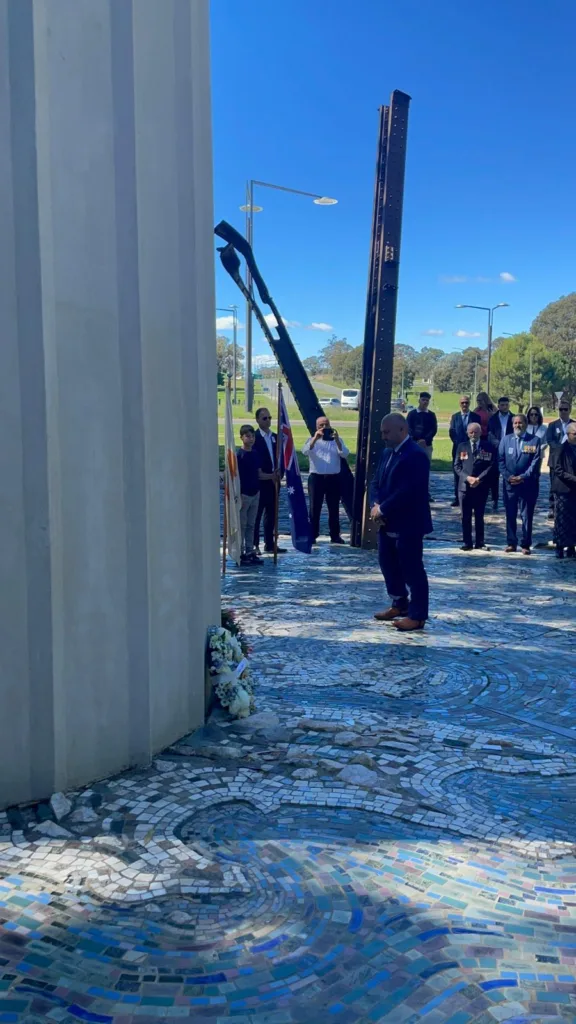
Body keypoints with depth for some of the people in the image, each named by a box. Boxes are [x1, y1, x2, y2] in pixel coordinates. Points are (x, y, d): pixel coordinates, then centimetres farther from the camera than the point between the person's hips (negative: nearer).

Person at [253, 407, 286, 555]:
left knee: (271, 514, 11)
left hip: (273, 480, 7)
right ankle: (254, 545, 5)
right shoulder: (254, 437, -9)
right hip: (260, 481, -7)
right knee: (257, 514, -1)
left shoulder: (274, 437, 12)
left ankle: (269, 544, 18)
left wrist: (277, 473, -1)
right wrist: (267, 475, -14)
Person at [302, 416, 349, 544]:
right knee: (314, 508, 2)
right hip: (316, 477, -1)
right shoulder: (312, 440, 7)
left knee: (334, 508, 7)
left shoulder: (337, 440, 9)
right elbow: (305, 451, -14)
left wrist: (336, 439, -19)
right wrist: (315, 438, -26)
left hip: (334, 478, 1)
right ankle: (312, 535, 7)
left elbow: (345, 454, -7)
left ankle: (335, 535, 15)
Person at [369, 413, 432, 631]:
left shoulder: (416, 455, -17)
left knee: (412, 569, -1)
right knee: (388, 565, 17)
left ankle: (417, 615, 8)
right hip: (387, 523, 9)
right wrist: (375, 506, -7)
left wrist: (382, 509, -18)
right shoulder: (387, 453, 13)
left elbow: (408, 491, -25)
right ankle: (399, 604, 33)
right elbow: (376, 482, 12)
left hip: (408, 525, -9)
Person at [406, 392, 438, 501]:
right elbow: (408, 428, -3)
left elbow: (434, 430, 1)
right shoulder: (412, 413, 5)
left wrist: (425, 440, -15)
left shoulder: (431, 415, 10)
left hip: (427, 445, 2)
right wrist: (416, 440, -17)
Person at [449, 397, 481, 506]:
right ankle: (457, 498, 9)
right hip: (458, 448, 2)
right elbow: (452, 432, 3)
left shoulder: (475, 416, 4)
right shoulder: (455, 416, 9)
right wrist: (458, 443, -8)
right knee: (457, 474, 4)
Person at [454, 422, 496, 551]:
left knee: (479, 516, 6)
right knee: (465, 516, 3)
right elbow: (457, 465, 4)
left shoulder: (489, 447, 3)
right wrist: (467, 477, -12)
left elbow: (491, 465, -4)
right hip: (464, 486, 2)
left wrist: (479, 479, -14)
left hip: (481, 486, -2)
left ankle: (480, 542, 15)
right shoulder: (462, 446, 9)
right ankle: (467, 542, 8)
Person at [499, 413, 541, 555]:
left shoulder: (534, 440, 2)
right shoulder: (505, 439, 8)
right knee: (510, 515, 6)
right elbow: (501, 460, 3)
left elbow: (535, 462, -5)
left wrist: (523, 477, -13)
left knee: (527, 516, 2)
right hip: (509, 483, 2)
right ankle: (511, 543, 15)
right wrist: (508, 477, -9)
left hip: (528, 484, -2)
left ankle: (526, 545, 9)